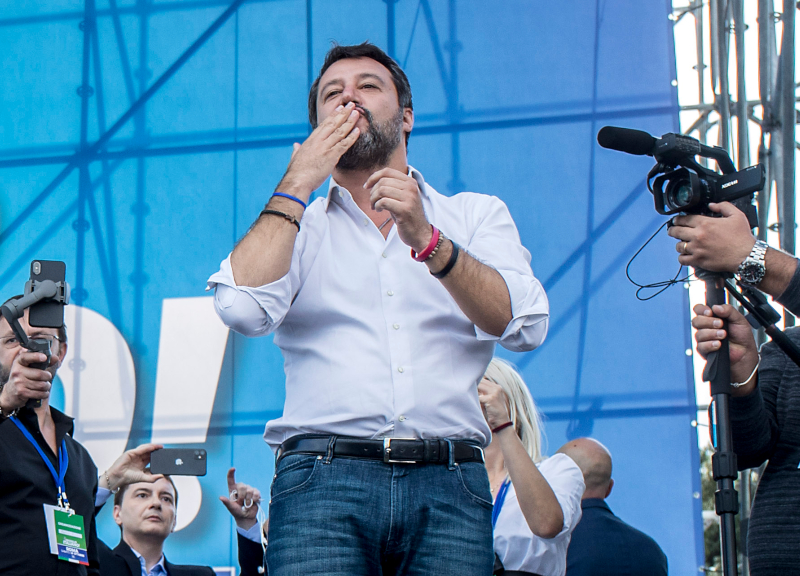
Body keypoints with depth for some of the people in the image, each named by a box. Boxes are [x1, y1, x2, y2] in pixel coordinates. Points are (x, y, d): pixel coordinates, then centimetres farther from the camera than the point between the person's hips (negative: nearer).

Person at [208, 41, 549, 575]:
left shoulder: (478, 215, 17)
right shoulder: (294, 228, 18)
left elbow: (525, 325, 1)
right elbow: (242, 308, -3)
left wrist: (427, 241, -10)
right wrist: (299, 182, 4)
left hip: (448, 483, 1)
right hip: (324, 479, -1)